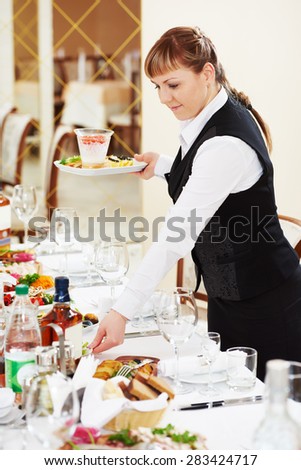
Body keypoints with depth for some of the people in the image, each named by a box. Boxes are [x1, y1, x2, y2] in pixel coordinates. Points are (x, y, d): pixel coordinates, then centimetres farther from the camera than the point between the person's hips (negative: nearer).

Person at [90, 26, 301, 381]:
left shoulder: (227, 144, -27)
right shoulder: (209, 120, 2)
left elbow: (177, 236, -32)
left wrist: (122, 311, -33)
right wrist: (161, 165, 5)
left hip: (264, 305, -10)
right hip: (229, 295, 10)